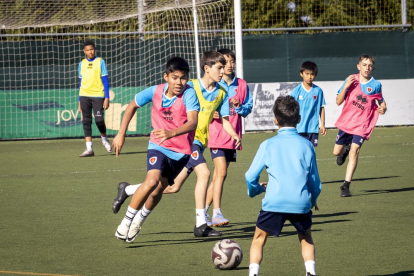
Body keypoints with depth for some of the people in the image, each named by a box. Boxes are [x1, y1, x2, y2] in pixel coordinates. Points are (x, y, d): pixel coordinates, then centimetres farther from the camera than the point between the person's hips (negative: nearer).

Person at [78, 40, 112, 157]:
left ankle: (104, 139, 18)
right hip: (85, 96, 3)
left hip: (98, 95, -3)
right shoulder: (82, 64, 11)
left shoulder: (100, 62, 2)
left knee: (99, 119, -12)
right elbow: (81, 82, 16)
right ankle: (89, 148, -1)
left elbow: (105, 80, 1)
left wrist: (107, 98, -6)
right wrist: (80, 101, 14)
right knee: (86, 121, -2)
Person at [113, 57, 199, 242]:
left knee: (157, 191, 8)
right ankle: (127, 220, -11)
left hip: (181, 151, 0)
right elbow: (132, 106, 8)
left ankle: (139, 220, 38)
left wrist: (172, 133, -53)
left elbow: (193, 122, -36)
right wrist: (121, 134, 5)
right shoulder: (155, 92, -11)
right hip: (158, 146, 0)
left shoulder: (189, 94, -21)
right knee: (152, 180, -25)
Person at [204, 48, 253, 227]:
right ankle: (216, 213, -18)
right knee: (221, 172, -17)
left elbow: (249, 107, 10)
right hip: (216, 134, -5)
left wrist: (239, 107, -11)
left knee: (218, 175, 9)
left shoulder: (241, 85, 8)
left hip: (232, 136, 5)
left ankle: (204, 211, 21)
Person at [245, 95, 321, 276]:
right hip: (301, 203, 2)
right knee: (306, 237, 25)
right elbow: (315, 180, 12)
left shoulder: (268, 145, 3)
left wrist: (256, 189, 25)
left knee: (259, 238, 15)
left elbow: (251, 176, 2)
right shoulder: (306, 145, 6)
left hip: (274, 202, -2)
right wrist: (313, 200, 31)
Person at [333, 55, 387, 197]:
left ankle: (346, 186, -14)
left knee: (354, 152, -17)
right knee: (336, 152, 11)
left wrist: (383, 108, -8)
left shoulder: (376, 85, -2)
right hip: (346, 121, 2)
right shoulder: (351, 80, -2)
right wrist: (345, 86, -19)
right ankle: (345, 150, 51)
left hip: (362, 125, -2)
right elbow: (338, 101, -3)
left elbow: (380, 101, 16)